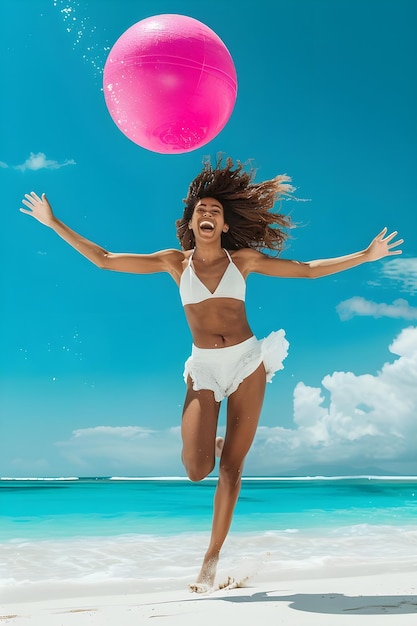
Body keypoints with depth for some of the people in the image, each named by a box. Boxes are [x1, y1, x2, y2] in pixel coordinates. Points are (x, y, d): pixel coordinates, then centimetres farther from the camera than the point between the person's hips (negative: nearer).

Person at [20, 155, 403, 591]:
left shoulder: (243, 259, 5)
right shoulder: (176, 262, 4)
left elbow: (308, 270, 9)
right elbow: (103, 260, 5)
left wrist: (364, 256, 7)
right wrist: (54, 223, 6)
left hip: (247, 362, 0)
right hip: (204, 368, 0)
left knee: (231, 465, 3)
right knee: (196, 470, -12)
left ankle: (212, 557, 19)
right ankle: (209, 445, 26)